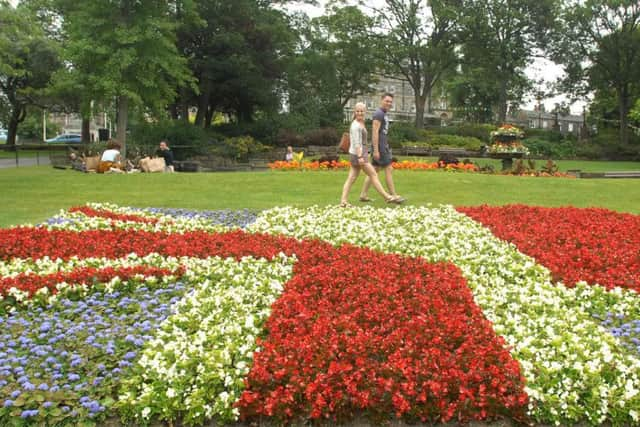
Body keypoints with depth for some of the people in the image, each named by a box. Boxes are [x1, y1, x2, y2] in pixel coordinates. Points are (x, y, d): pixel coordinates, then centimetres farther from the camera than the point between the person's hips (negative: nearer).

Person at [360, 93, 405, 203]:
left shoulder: (384, 114, 18)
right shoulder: (379, 113, -13)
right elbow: (375, 132, -19)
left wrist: (387, 147, 21)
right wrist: (376, 150, -23)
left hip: (383, 146, 10)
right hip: (380, 146, -10)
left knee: (374, 170, 10)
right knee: (389, 169, -6)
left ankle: (363, 195, 12)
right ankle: (393, 195, -2)